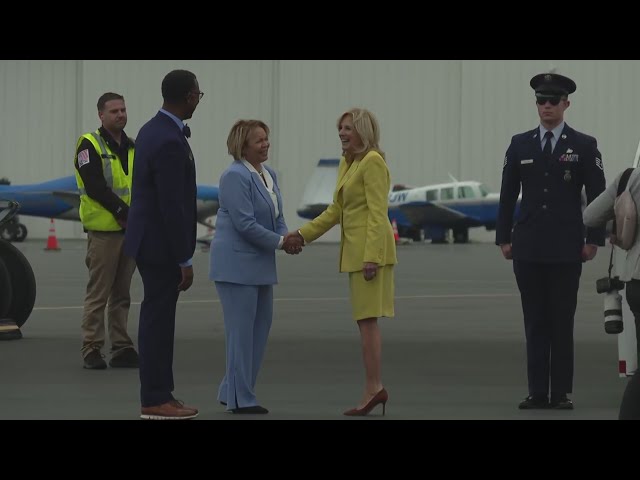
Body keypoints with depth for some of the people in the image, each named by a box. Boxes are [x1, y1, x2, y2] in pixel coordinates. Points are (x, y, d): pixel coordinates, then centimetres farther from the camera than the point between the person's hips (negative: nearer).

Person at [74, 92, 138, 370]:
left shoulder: (132, 148, 15)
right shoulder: (89, 145, -6)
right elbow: (95, 187, -16)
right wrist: (123, 211, -19)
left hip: (130, 231, 6)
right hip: (103, 230, -6)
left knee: (122, 294, 10)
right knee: (98, 294, -4)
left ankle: (121, 348, 14)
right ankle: (91, 350, 0)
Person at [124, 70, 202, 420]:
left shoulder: (152, 130, 9)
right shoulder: (170, 142, -23)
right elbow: (172, 206, -22)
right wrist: (184, 260, -19)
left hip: (150, 240, 10)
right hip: (161, 245, -10)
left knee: (158, 321, 13)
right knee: (158, 321, -4)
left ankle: (159, 394, 19)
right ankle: (155, 401, 0)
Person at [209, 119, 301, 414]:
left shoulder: (268, 175, 12)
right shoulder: (235, 176, -15)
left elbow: (276, 217, 14)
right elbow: (245, 224, -21)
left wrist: (287, 238, -6)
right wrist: (281, 242, -15)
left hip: (260, 264, 9)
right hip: (237, 263, -9)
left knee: (261, 326, 11)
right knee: (241, 329, -5)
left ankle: (232, 391, 20)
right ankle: (240, 399, 2)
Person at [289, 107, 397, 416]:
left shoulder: (373, 162, -11)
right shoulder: (347, 164, 16)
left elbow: (377, 213, -17)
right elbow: (336, 211, 20)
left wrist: (371, 257, -23)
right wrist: (303, 234, 13)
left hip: (370, 249, -9)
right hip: (355, 250, 9)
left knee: (367, 319, -10)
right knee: (365, 320, 7)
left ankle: (373, 387, -10)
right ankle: (375, 388, 8)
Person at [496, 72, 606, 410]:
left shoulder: (584, 146, 2)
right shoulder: (520, 145, 9)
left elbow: (597, 196, 1)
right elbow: (508, 195, 10)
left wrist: (594, 240, -5)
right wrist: (503, 238, 5)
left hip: (566, 249, -2)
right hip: (528, 248, 2)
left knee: (562, 322, 0)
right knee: (535, 322, 3)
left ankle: (562, 393, 3)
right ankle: (537, 393, 5)